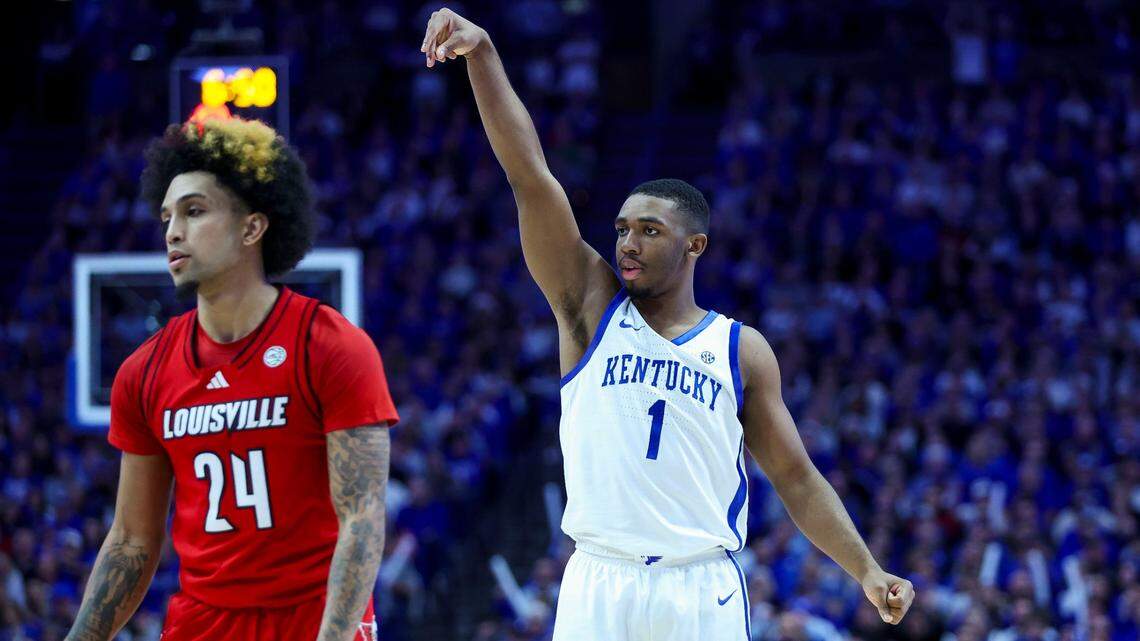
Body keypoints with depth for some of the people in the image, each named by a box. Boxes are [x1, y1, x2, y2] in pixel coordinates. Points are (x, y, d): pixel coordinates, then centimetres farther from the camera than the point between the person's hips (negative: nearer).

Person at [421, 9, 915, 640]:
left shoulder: (742, 349, 9)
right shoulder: (590, 308, 8)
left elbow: (796, 479, 12)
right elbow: (529, 174, -2)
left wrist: (867, 573, 1)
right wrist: (481, 53, -11)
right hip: (598, 585, 0)